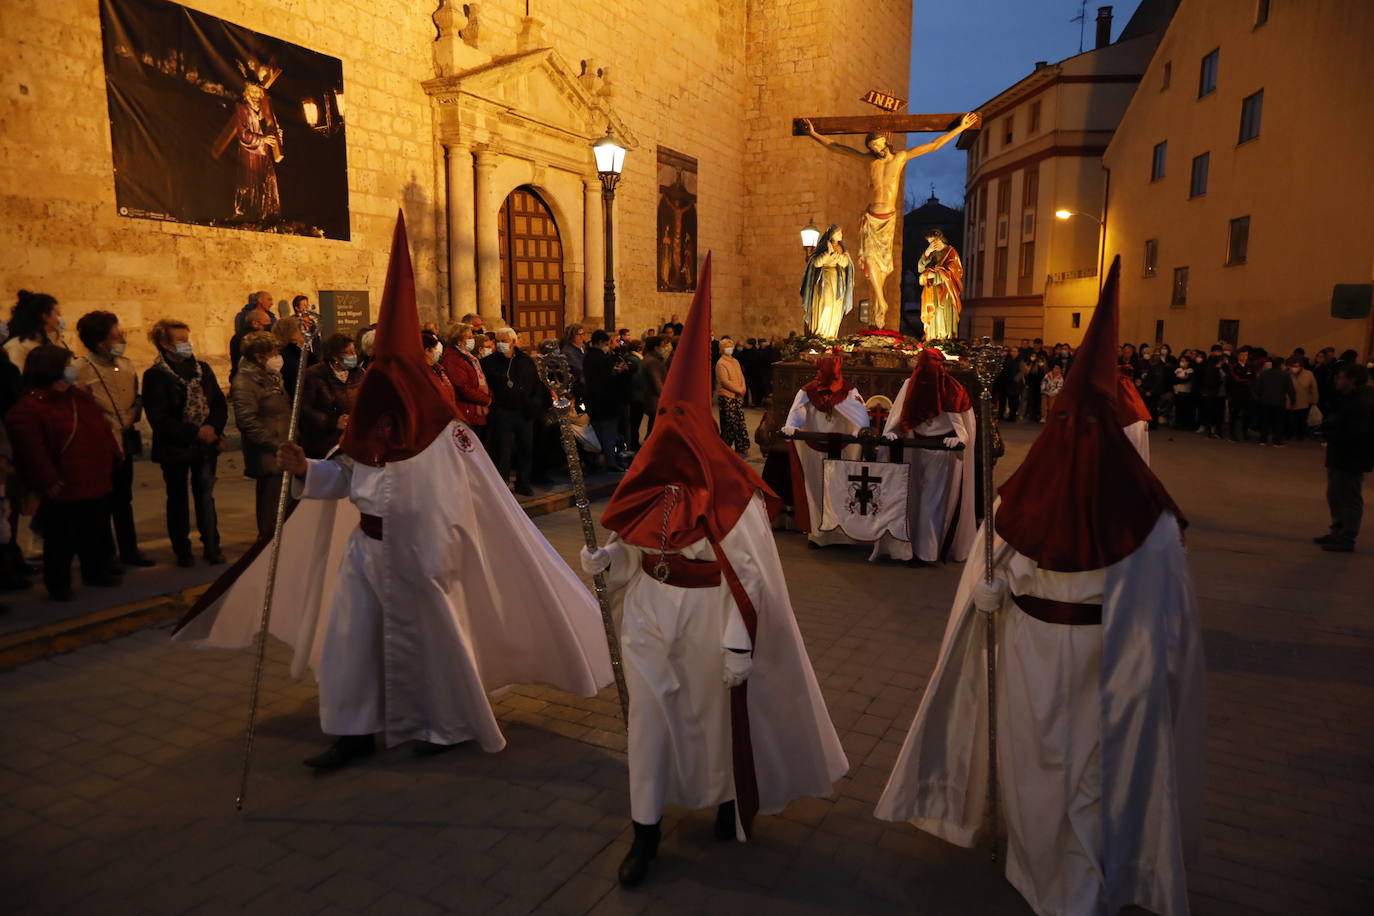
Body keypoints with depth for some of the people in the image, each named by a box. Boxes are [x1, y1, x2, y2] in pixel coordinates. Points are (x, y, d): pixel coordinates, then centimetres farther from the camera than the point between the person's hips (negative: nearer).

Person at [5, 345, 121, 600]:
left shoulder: (78, 395, 11)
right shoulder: (28, 407, -14)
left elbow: (102, 428, 16)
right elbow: (31, 452, -19)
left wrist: (112, 457, 9)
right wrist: (48, 482, -18)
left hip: (95, 483, 7)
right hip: (63, 490, -7)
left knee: (96, 533, 18)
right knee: (61, 540, 4)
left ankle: (96, 571, 34)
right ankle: (58, 584, 18)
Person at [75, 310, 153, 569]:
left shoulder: (125, 364, 7)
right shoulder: (82, 369, -16)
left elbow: (135, 396, 20)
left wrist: (135, 412, 1)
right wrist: (106, 427, -15)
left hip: (125, 444, 7)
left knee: (123, 500, 17)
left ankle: (128, 550, 29)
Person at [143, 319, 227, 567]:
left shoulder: (202, 369, 6)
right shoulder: (155, 376, -8)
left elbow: (220, 403, 5)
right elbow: (159, 419, -14)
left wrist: (213, 428, -13)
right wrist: (195, 433, -18)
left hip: (205, 445, 3)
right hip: (174, 449, -3)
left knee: (205, 496, 6)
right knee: (177, 499, 9)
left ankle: (212, 547, 14)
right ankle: (182, 550, 19)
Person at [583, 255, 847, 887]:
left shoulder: (732, 494, -18)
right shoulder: (652, 481, -2)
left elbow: (750, 576, -16)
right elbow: (633, 548, 10)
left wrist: (740, 646, -17)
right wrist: (607, 560, -10)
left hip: (710, 620, -4)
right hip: (651, 614, 5)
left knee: (719, 714, 16)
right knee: (650, 717, 10)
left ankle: (732, 801, 45)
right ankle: (645, 832, 26)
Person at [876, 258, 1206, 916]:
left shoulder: (1013, 509, -20)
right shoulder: (1153, 528, -23)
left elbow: (982, 596, -9)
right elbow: (1170, 626, -14)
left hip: (1030, 667, 1)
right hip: (1114, 679, -1)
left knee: (1039, 766, 23)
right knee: (1101, 774, 21)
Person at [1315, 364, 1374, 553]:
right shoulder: (1351, 398, 10)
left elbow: (1354, 433, -28)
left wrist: (1329, 430, -15)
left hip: (1351, 459, -10)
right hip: (1339, 456, 10)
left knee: (1349, 498, -2)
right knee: (1335, 495, 19)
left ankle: (1346, 539, 5)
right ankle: (1338, 532, 30)